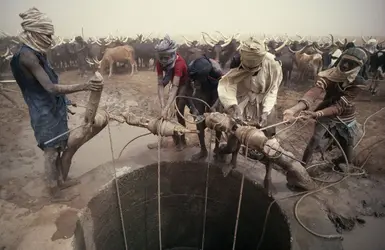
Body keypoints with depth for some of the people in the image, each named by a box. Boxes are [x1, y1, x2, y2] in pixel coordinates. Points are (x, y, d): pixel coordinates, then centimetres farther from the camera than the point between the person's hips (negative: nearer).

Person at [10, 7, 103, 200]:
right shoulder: (27, 55, -22)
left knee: (56, 150, 18)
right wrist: (83, 87, -32)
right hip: (44, 112, -9)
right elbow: (50, 88, -29)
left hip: (52, 108, 9)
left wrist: (63, 102, 21)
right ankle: (54, 192, 19)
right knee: (50, 152, 3)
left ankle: (59, 182, 35)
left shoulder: (36, 53, 7)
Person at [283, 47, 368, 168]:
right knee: (314, 140, -16)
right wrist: (294, 109, -64)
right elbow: (314, 92, -45)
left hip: (345, 116, 1)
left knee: (347, 144, 13)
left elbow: (339, 106, -32)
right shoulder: (330, 75, -27)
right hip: (325, 112, -1)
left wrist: (316, 114, -49)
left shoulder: (359, 83, -24)